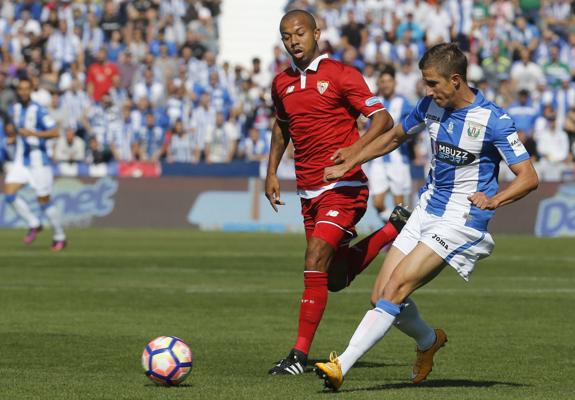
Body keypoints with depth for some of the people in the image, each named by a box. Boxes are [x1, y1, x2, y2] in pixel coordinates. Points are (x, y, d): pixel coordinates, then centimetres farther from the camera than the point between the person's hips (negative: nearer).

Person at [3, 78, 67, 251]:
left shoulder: (39, 111, -13)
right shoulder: (13, 109, 7)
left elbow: (55, 132, -20)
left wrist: (33, 134, -26)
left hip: (38, 161, -6)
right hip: (20, 160, 6)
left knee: (44, 200, -2)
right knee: (9, 193, -10)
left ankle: (60, 236, 15)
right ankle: (34, 225, 8)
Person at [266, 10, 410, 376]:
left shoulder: (340, 75, -8)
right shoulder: (281, 84, 10)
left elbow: (383, 119, -11)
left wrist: (355, 150, -27)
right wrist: (272, 172, 17)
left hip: (343, 187, -7)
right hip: (309, 191, 7)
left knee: (316, 263, -18)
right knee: (336, 279, 11)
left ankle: (300, 355, -14)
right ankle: (393, 230, 33)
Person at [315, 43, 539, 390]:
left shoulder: (494, 120, -15)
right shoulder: (430, 107, 5)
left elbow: (529, 177, -16)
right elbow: (395, 137, 24)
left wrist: (494, 200, -32)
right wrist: (349, 164, 23)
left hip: (462, 220, -7)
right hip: (426, 211, 7)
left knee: (397, 286, -20)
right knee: (382, 296, 0)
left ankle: (342, 366, -23)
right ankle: (429, 340, 31)